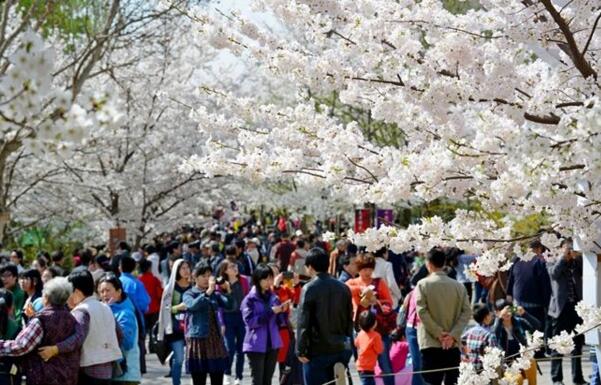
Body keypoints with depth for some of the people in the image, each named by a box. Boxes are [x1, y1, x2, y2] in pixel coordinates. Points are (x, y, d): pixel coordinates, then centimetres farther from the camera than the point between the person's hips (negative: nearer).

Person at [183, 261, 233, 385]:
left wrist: (227, 291, -20)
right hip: (198, 339, -4)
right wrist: (208, 292, -30)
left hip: (215, 339, 4)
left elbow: (228, 305, -3)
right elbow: (193, 306, -22)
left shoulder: (215, 293, 12)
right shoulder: (189, 294, 0)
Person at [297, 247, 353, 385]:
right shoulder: (343, 288, 7)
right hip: (341, 349, 5)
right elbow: (350, 319, 11)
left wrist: (301, 350, -8)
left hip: (318, 351, -5)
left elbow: (303, 323, -13)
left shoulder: (309, 289, -10)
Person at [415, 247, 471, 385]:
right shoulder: (459, 286, 7)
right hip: (453, 344, 3)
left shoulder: (423, 284, -2)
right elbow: (466, 312, -1)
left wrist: (438, 333, -9)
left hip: (431, 344, -3)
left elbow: (422, 312, -11)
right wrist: (453, 335, -8)